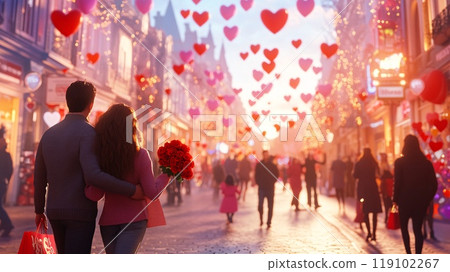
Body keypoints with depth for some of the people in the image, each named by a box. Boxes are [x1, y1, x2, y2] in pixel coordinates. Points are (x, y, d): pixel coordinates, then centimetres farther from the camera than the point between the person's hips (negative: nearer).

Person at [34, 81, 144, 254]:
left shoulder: (49, 134, 7)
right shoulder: (88, 132, -16)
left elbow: (39, 177, 12)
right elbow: (93, 176, -29)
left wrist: (39, 210, 25)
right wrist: (131, 190, -21)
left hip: (55, 212, 8)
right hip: (81, 213, -7)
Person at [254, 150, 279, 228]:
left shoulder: (272, 165, 4)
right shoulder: (259, 165, 5)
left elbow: (277, 174, 9)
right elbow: (256, 175, 9)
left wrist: (272, 182, 2)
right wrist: (258, 183, -1)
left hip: (270, 188, 0)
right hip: (261, 188, 0)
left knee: (270, 206, 2)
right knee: (260, 205, -7)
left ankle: (269, 222, 10)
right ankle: (261, 219, 16)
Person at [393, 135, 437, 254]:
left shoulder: (399, 162, -8)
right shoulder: (426, 163, 2)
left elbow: (397, 182, -10)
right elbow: (434, 184, 3)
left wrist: (395, 200, -1)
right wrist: (427, 199, 11)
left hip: (405, 200, -2)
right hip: (421, 202, 3)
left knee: (404, 227, 15)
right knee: (418, 229, 9)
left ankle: (409, 254, 8)